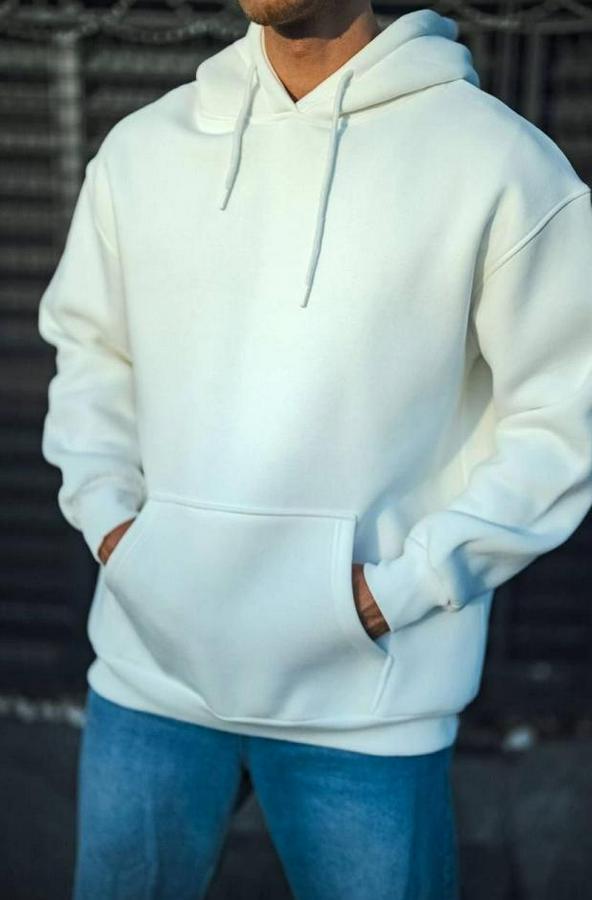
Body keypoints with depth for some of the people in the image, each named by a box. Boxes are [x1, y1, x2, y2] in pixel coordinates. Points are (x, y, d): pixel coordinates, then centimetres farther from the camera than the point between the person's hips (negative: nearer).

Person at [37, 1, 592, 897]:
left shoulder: (501, 161, -9)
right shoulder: (140, 146, 5)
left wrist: (401, 588, -13)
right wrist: (105, 513, 1)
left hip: (366, 698, -3)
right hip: (147, 663, 4)